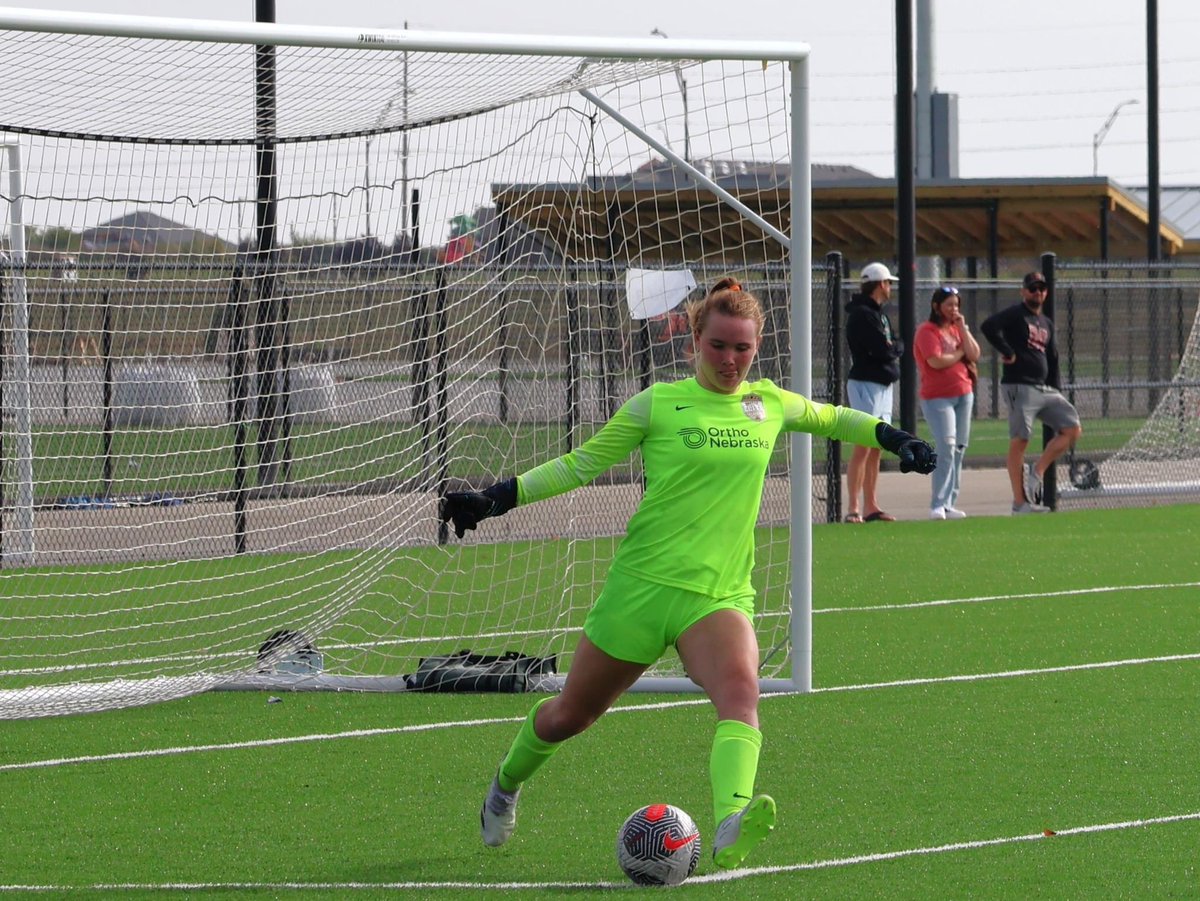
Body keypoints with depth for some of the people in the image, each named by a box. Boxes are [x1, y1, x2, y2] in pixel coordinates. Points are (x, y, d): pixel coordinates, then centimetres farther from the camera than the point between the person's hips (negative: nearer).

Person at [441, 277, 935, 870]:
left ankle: (730, 830, -51)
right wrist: (498, 498, -3)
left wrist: (891, 438, 18)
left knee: (740, 692, -30)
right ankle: (507, 784, 44)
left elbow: (831, 419, 30)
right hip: (641, 583, -2)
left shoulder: (769, 405, 9)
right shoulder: (658, 404, -2)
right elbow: (580, 464, 4)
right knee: (569, 716, 11)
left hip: (721, 593, 2)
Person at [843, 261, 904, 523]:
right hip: (866, 385, -10)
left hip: (883, 385, 10)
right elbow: (882, 350, -20)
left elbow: (893, 349, 15)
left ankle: (870, 506, 14)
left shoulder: (879, 313, 19)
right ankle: (853, 509, -15)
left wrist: (891, 348, -5)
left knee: (876, 450, 10)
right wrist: (896, 347, -1)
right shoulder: (861, 314, -14)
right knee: (863, 448, -13)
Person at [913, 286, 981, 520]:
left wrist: (962, 328, -1)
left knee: (959, 449, 5)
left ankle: (949, 504, 9)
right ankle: (938, 506, -17)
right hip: (938, 397, -7)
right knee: (946, 448, -17)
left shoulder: (956, 329, 17)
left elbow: (974, 354, 7)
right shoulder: (927, 331, -7)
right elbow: (936, 361, -19)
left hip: (964, 395, 8)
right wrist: (960, 353, -3)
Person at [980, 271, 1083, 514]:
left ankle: (1037, 471, 6)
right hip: (1019, 387, -8)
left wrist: (1055, 392, 15)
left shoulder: (1047, 324, 21)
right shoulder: (1015, 314, -3)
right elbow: (988, 326, -21)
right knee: (1019, 440, -8)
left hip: (1045, 390, 8)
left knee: (1073, 429, -1)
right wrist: (1008, 352, -17)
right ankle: (1019, 502, -6)